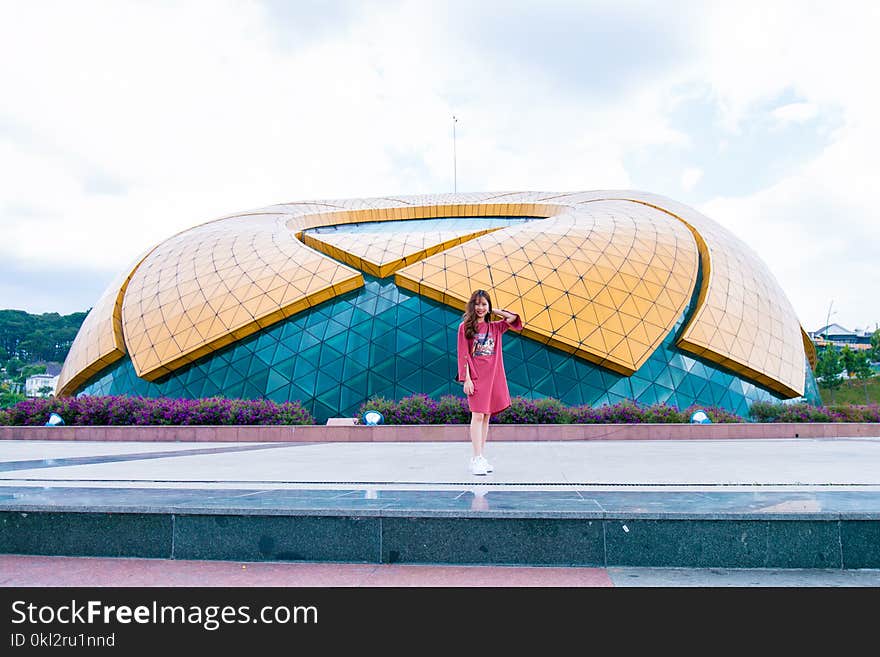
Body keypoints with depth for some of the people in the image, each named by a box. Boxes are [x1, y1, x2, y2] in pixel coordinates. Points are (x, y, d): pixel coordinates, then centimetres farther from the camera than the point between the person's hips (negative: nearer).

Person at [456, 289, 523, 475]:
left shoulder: (495, 327, 13)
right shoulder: (465, 327, 1)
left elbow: (514, 318, 8)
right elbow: (463, 355, -4)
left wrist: (493, 311, 10)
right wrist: (466, 379, -11)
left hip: (494, 376, 5)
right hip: (476, 376, -5)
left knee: (486, 416, 6)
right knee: (478, 416, -9)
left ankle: (480, 457, 12)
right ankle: (477, 459, -7)